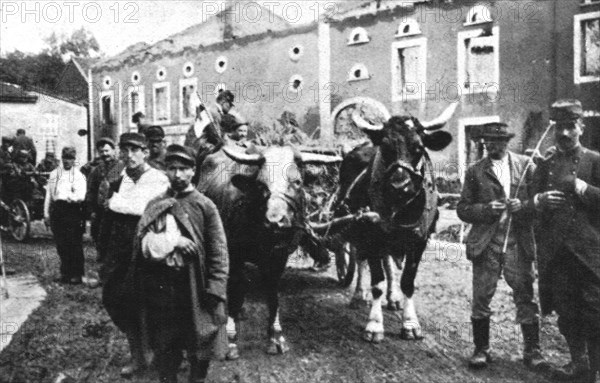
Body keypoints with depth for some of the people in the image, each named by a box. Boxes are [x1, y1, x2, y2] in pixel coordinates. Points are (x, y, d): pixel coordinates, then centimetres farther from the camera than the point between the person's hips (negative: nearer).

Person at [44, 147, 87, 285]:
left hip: (72, 210, -4)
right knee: (61, 245, 7)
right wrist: (46, 213, 12)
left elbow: (81, 196, -8)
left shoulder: (79, 176, 3)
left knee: (74, 245, -4)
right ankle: (65, 273, 17)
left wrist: (70, 197, -28)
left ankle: (76, 274, 3)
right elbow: (48, 195, 16)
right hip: (57, 210, 4)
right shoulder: (54, 174, 15)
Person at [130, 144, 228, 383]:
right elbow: (141, 243, 1)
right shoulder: (155, 205, 8)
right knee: (163, 346, 13)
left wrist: (215, 290, -15)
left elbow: (218, 252, -6)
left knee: (199, 344, 8)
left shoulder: (204, 206, -2)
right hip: (158, 283, 3)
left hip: (193, 286, -3)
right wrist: (173, 241, -15)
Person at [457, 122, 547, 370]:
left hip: (519, 242, 0)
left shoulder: (526, 166, 6)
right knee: (481, 298, 3)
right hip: (485, 244, 0)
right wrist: (486, 209, -12)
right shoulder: (475, 172, 6)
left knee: (526, 298, 3)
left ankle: (532, 351, 15)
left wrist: (523, 206, -14)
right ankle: (481, 350, 15)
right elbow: (463, 209, 4)